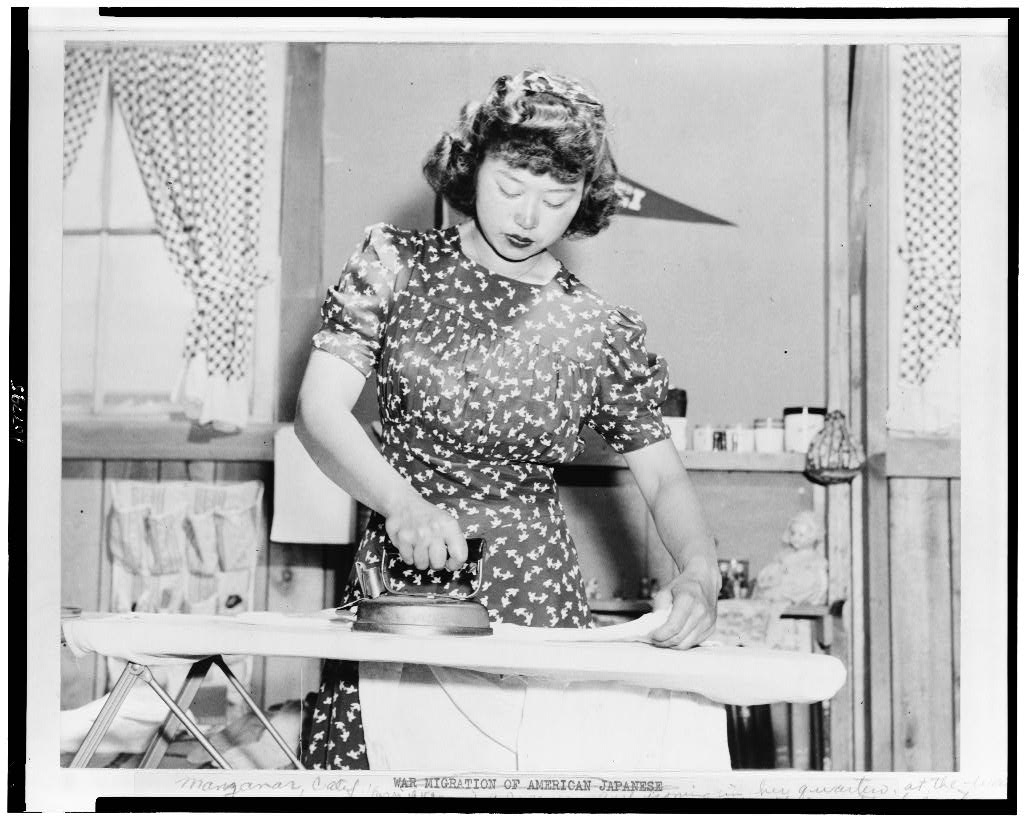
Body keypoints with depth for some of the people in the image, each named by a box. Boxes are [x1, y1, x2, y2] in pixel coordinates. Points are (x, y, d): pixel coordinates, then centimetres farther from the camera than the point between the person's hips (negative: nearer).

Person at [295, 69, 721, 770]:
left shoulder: (604, 333, 4)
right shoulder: (398, 265, 2)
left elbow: (664, 480, 8)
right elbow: (319, 410, -6)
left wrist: (701, 573, -13)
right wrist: (405, 505, -23)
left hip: (537, 604, 0)